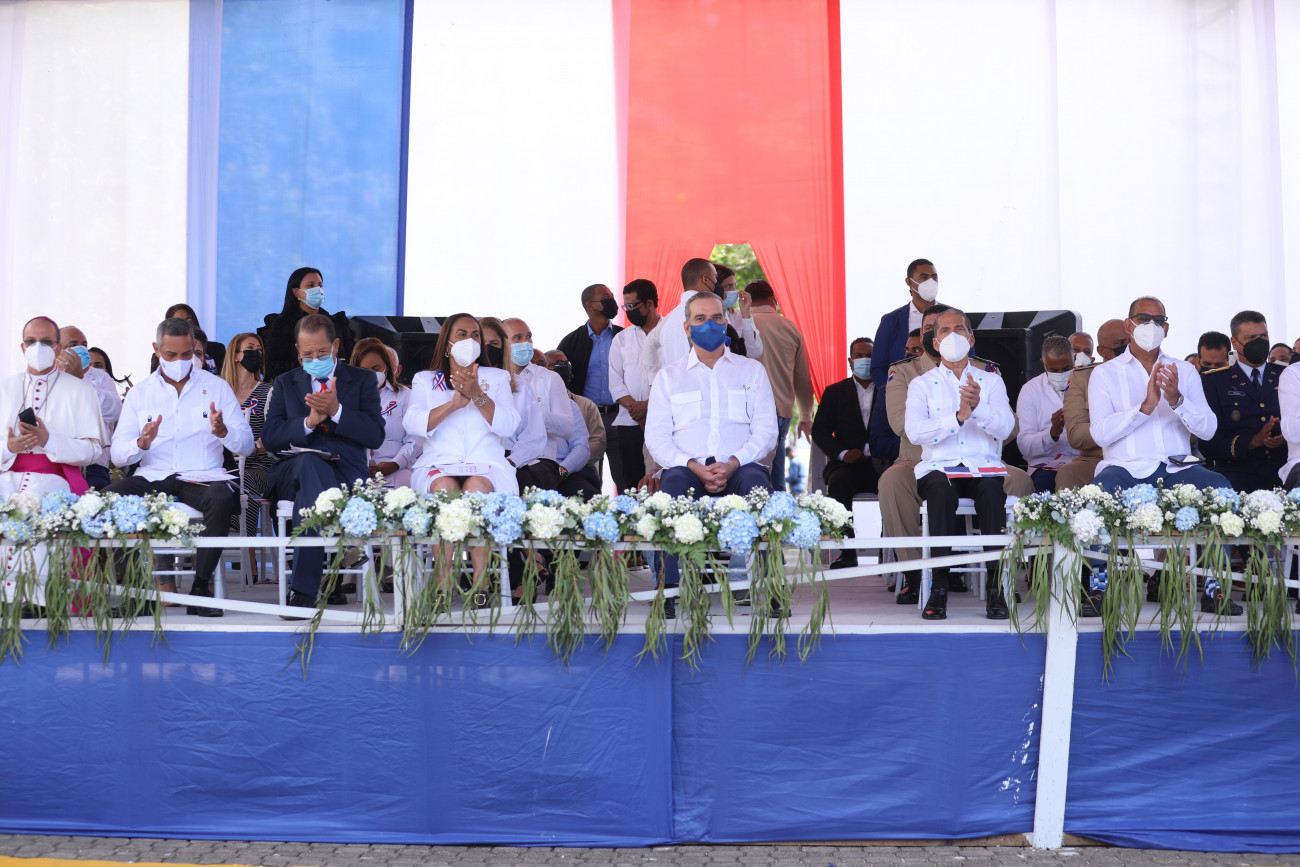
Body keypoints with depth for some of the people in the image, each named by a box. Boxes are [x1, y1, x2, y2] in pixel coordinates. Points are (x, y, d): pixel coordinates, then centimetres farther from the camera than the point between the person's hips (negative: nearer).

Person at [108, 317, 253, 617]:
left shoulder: (217, 387, 11)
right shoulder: (139, 393, 13)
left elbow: (247, 446, 6)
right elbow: (117, 455, 6)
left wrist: (223, 432, -16)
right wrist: (142, 443, -16)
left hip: (202, 477, -1)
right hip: (153, 478, 2)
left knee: (222, 498, -37)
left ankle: (201, 586, -24)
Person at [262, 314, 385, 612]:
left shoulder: (362, 380, 16)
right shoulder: (285, 383, 22)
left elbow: (375, 436, 1)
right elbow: (269, 438, 8)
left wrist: (336, 411, -12)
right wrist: (309, 421, -8)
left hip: (346, 473, -1)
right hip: (292, 472, 1)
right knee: (310, 462, -37)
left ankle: (303, 588, -35)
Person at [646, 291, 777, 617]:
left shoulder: (751, 370, 17)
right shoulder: (669, 376, 17)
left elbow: (766, 430, 7)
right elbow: (656, 437, 6)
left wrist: (733, 464, -12)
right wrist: (694, 466, -12)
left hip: (738, 468, 0)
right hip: (688, 470, 0)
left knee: (756, 480, -35)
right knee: (673, 480, -35)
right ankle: (670, 589, -37)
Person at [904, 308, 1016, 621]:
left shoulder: (991, 381, 15)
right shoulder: (922, 384, 12)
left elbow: (1005, 428, -2)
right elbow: (914, 431, -6)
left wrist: (978, 407, -21)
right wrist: (958, 417, -19)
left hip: (983, 466, 1)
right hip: (939, 467, -1)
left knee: (992, 488, -35)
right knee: (941, 488, -36)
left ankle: (994, 585, -31)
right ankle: (939, 586, -33)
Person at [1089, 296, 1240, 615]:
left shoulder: (1184, 371, 17)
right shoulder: (1105, 373, 9)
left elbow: (1208, 429, 4)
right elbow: (1100, 432, -6)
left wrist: (1177, 400, -13)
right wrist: (1146, 406, -16)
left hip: (1175, 468, 2)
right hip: (1125, 468, -2)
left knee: (1220, 487, -27)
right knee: (1099, 493, -35)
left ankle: (1214, 588, -17)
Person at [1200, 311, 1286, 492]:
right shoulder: (1212, 381, 11)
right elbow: (1208, 444, 1)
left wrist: (1286, 437, -8)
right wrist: (1254, 441, -14)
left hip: (1284, 470, 2)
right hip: (1237, 472, -2)